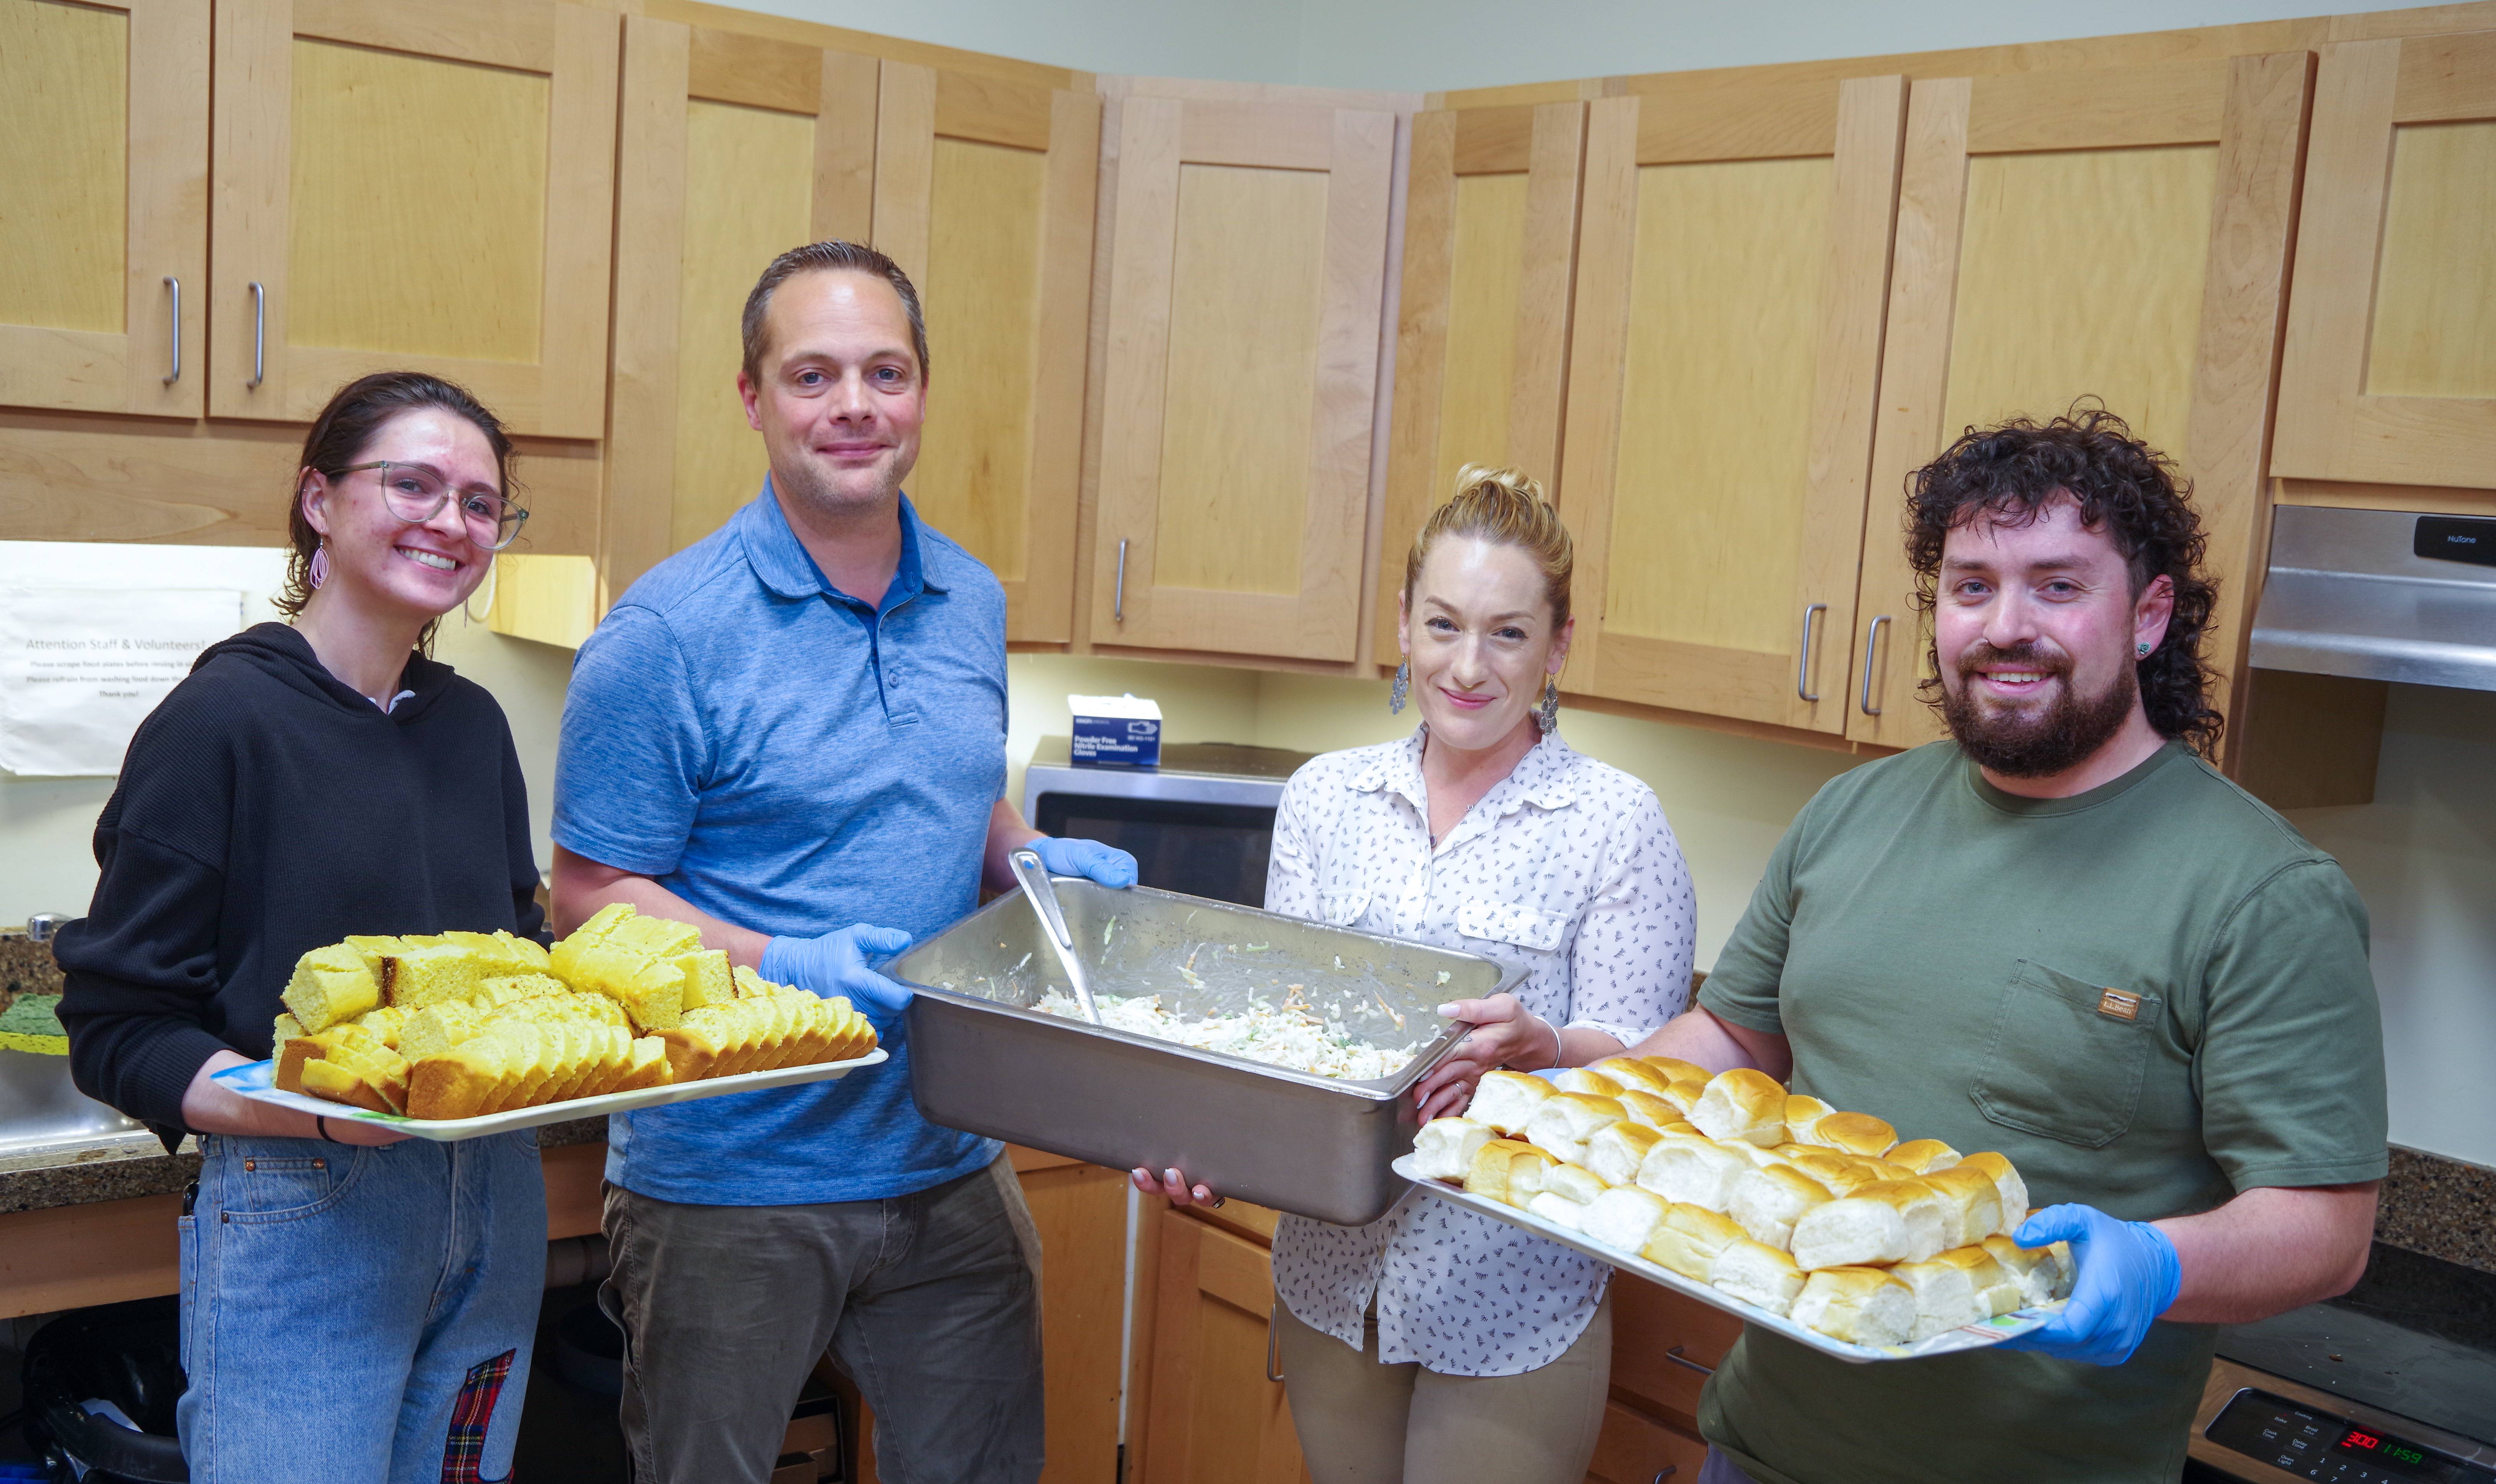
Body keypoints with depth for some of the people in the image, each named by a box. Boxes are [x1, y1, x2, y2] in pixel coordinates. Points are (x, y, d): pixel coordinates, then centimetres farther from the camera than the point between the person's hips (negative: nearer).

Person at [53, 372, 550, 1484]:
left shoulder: (473, 725, 8)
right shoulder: (218, 723, -9)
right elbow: (117, 1032, -11)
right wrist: (325, 1112, -26)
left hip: (495, 1211, 6)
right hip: (299, 1219, -6)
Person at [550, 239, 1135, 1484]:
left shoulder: (973, 605, 6)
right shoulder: (667, 634, -13)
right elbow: (592, 896, -11)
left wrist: (1038, 860, -2)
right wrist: (779, 967, -25)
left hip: (951, 1166, 5)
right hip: (730, 1184, -5)